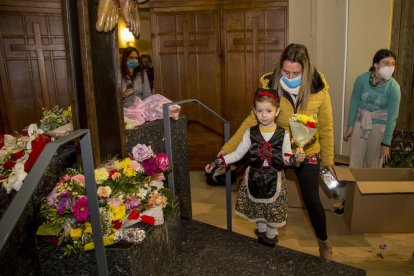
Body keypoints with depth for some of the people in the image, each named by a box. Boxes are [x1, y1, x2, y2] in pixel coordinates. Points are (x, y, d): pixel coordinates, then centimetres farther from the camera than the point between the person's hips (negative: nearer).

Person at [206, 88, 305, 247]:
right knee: (257, 208, 15)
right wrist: (218, 161, -12)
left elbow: (286, 158, -5)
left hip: (274, 179, -1)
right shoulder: (250, 133, -7)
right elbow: (238, 153, -3)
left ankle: (271, 235, 34)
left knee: (273, 209, 9)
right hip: (255, 177, 1)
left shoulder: (283, 134, -9)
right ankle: (261, 232, 39)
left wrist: (295, 159, -28)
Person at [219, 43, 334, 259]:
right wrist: (229, 147, -23)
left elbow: (326, 127, -7)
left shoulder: (318, 88, -17)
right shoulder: (270, 85, -19)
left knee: (312, 200, 8)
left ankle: (323, 241, 36)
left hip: (307, 154, 0)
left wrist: (328, 159, -1)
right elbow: (254, 118, -16)